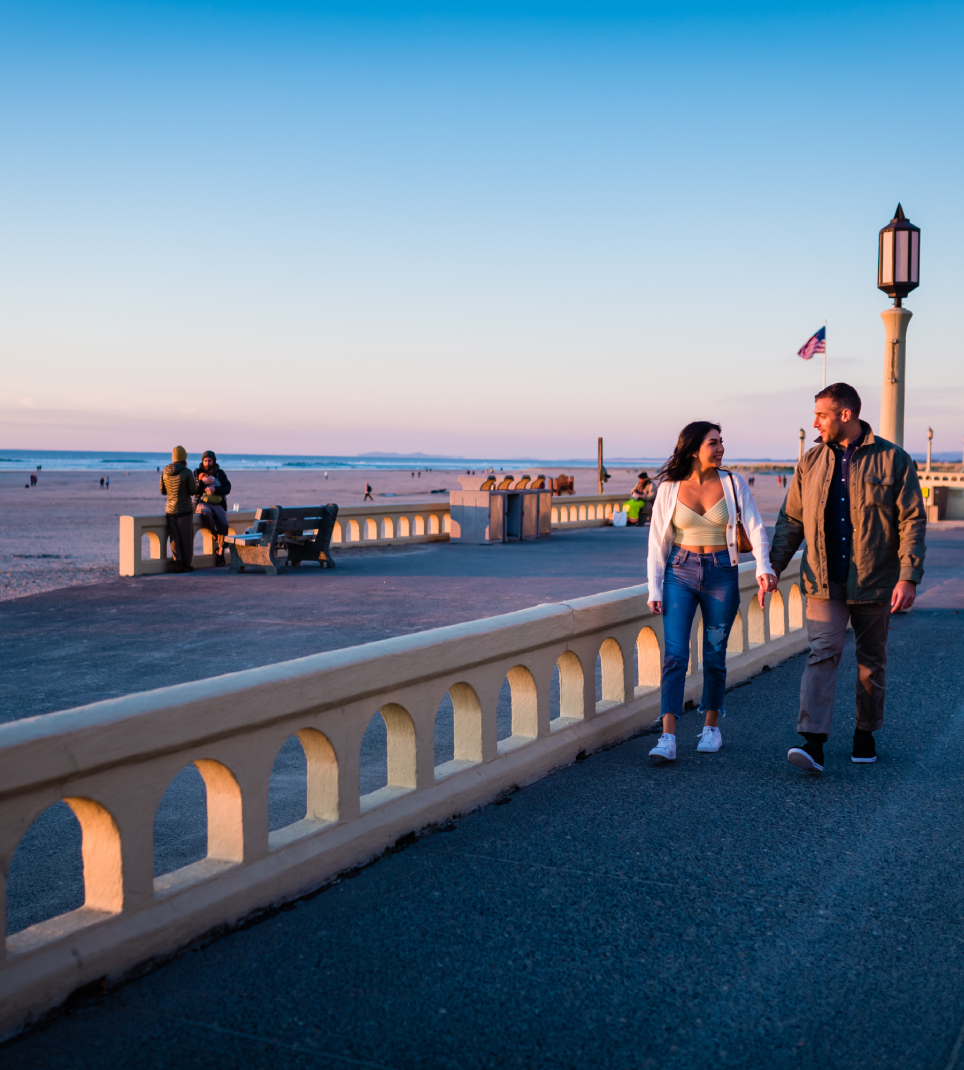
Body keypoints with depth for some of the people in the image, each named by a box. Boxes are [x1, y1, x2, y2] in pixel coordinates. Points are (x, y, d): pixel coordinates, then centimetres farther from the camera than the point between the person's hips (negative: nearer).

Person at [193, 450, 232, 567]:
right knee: (206, 513, -40)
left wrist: (215, 489, -18)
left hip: (218, 505, 2)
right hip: (202, 503, -2)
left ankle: (219, 553, -18)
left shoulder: (220, 473, 12)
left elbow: (227, 488, -1)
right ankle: (215, 537, -22)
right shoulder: (197, 473, 9)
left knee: (223, 524, -26)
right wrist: (202, 482, -15)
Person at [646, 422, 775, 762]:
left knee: (714, 655, 7)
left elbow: (754, 527, -7)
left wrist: (763, 567, -23)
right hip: (680, 571, -1)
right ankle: (668, 738, -13)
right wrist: (654, 589, 0)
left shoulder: (733, 484, 0)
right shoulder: (670, 489, -1)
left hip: (722, 574, 1)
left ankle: (711, 727, 24)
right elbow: (658, 541, 3)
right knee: (674, 654, -10)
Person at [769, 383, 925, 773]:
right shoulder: (811, 462, 6)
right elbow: (791, 520, 11)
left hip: (874, 581, -1)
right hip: (824, 581, 1)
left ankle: (865, 733, 28)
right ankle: (813, 742, -18)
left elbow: (912, 521, -6)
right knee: (822, 654, -11)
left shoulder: (893, 459, -4)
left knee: (871, 661, 11)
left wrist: (909, 577, -15)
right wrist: (772, 568, 3)